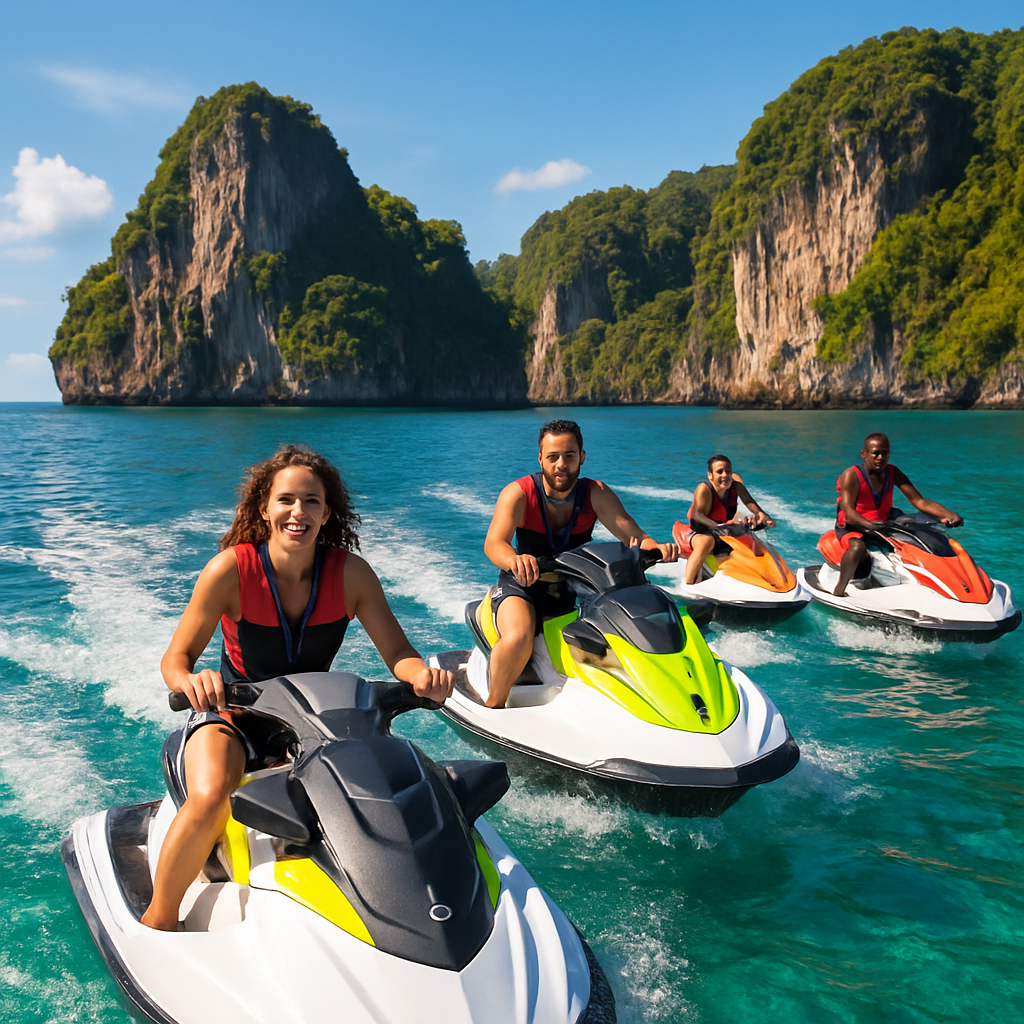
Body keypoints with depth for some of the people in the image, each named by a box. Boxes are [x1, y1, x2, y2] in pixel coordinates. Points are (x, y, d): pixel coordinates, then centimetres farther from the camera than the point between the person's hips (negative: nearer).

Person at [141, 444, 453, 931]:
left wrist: (422, 674, -34)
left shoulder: (351, 572, -13)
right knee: (210, 799, -31)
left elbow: (396, 650, -10)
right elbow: (175, 658, -14)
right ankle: (158, 920, -4)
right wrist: (190, 680, -39)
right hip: (232, 712, -2)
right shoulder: (230, 569, -19)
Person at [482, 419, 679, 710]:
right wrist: (514, 559, -54)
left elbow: (631, 532, -15)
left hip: (574, 589, 4)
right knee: (518, 639, -34)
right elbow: (493, 543, -29)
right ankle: (493, 706, -9)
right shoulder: (518, 493, -15)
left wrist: (655, 547, -40)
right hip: (522, 586, -4)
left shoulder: (597, 494, -5)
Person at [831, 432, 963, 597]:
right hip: (852, 530, -6)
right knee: (858, 547, -41)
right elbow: (848, 511, -26)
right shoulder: (851, 476, -12)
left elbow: (919, 501, -3)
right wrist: (871, 525, -47)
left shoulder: (893, 473, 4)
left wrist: (949, 514, -21)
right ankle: (839, 590, -31)